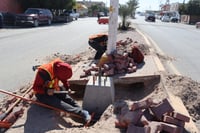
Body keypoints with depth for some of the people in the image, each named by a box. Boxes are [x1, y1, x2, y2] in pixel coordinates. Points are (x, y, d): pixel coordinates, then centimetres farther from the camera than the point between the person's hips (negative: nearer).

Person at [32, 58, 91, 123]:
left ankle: (84, 113, -24)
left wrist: (67, 88, -8)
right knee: (57, 103, -28)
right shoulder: (43, 72, -30)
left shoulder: (60, 68, -13)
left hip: (54, 90, 6)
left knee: (68, 99, -17)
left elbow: (64, 79, 8)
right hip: (42, 94, -6)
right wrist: (46, 91, -37)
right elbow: (35, 87, -22)